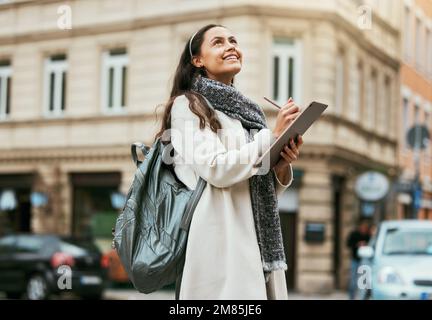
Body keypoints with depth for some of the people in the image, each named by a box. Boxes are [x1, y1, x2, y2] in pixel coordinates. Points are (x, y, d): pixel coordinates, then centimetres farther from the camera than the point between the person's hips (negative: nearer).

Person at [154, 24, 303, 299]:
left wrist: (282, 166, -3)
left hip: (259, 242, 7)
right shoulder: (188, 105, 0)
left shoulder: (247, 111, 20)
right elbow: (215, 169, -14)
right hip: (222, 242, -6)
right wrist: (273, 136, -10)